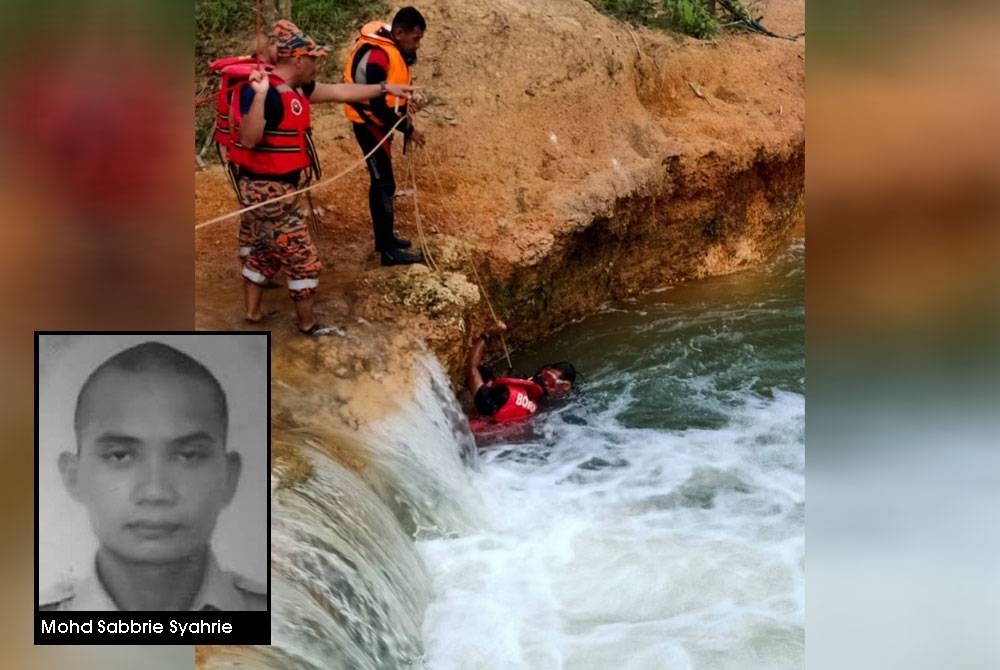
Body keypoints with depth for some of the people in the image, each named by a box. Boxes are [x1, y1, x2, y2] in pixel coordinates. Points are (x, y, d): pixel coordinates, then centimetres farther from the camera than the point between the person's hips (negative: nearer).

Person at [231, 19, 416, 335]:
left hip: (270, 188, 9)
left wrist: (386, 88, 19)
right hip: (267, 190, -9)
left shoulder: (296, 88, 5)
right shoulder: (262, 90, -23)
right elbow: (249, 140, -31)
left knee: (264, 251, 21)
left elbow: (339, 92, 16)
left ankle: (252, 312, 33)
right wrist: (259, 96, -42)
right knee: (303, 258, 2)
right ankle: (307, 323, 16)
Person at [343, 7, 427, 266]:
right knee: (384, 184, -7)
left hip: (379, 122, 10)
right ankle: (388, 251, -3)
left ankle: (385, 238, 30)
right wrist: (408, 130, -21)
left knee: (381, 182, 18)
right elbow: (378, 106, -27)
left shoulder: (391, 46, 1)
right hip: (370, 124, -10)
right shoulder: (377, 57, -28)